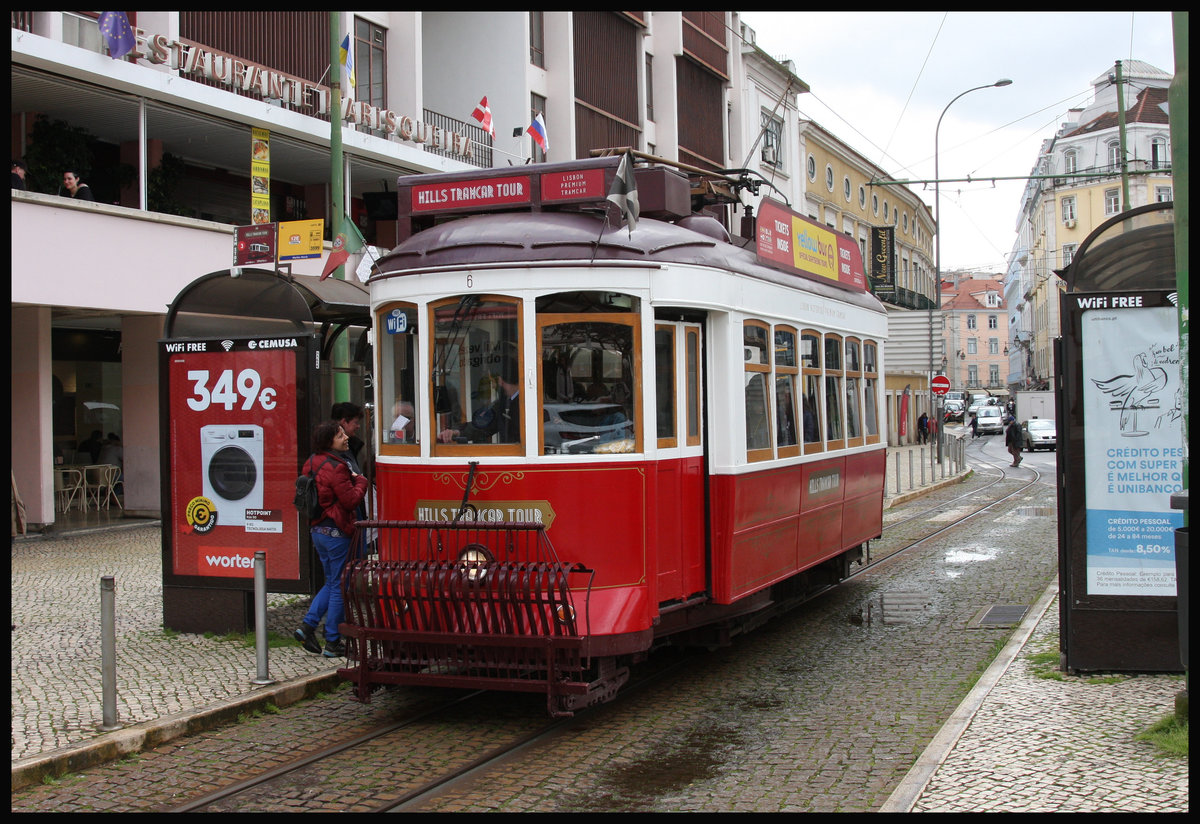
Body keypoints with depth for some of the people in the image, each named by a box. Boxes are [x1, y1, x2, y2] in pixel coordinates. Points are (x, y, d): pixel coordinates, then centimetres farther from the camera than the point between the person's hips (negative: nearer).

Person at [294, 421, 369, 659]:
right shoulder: (335, 467, -20)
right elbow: (351, 500, -19)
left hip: (318, 530, 9)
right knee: (339, 586, 1)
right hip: (337, 532, -9)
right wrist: (360, 481, 0)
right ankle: (333, 643, 7)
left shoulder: (312, 463, 9)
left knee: (332, 583, 20)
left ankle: (308, 625, 11)